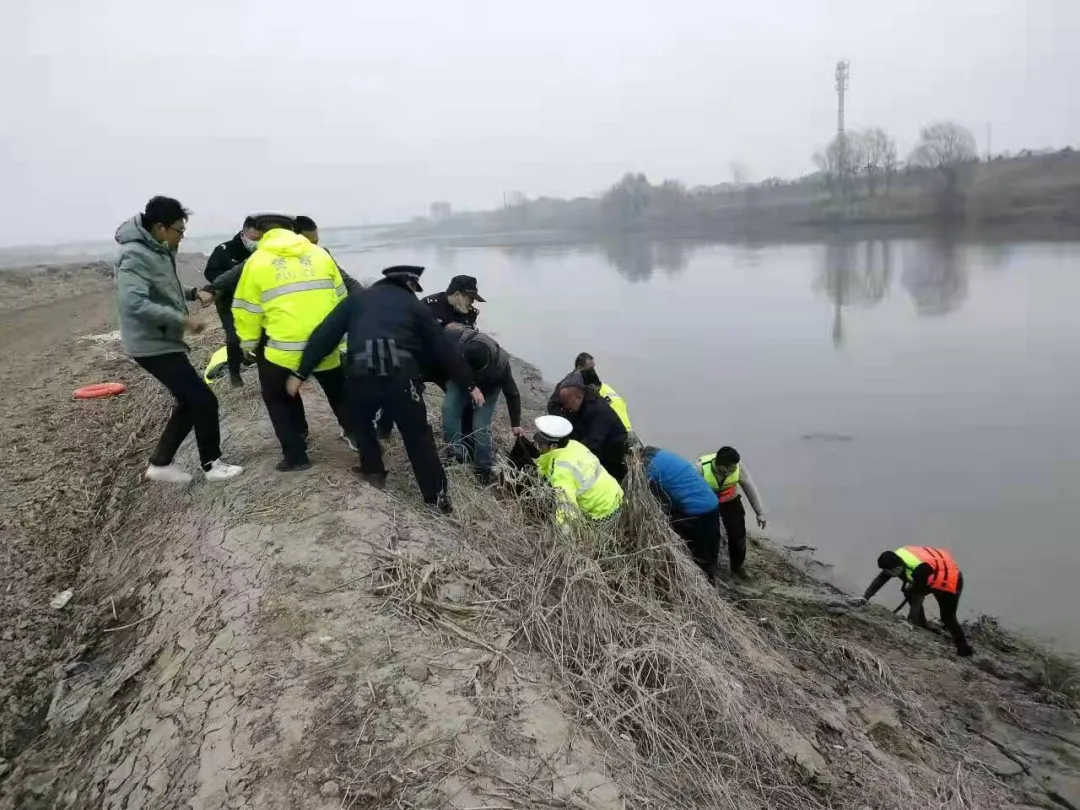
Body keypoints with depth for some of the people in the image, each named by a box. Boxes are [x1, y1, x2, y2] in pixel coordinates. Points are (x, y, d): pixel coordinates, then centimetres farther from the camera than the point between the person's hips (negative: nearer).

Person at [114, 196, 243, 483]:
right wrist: (183, 320, -28)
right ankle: (212, 464, 8)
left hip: (164, 341, 10)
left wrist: (193, 292, 6)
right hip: (153, 345, -10)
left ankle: (160, 463, 23)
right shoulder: (135, 256, -20)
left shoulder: (158, 252, 11)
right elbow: (135, 303, -31)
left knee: (189, 402, 14)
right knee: (204, 400, -6)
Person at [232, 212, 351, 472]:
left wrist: (249, 343, 14)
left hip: (285, 348, -3)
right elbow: (341, 298, 14)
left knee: (278, 399, 19)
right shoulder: (319, 254, 10)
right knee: (339, 394, 26)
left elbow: (247, 309, 1)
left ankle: (295, 455, 16)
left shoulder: (257, 260, 0)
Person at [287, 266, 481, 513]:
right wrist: (469, 384, 24)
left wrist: (301, 373, 20)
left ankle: (373, 472, 37)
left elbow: (324, 336, 16)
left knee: (361, 421, 33)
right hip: (402, 377, -1)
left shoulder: (356, 300, 23)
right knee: (419, 438, 12)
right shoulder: (414, 306, 19)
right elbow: (443, 349, 18)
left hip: (362, 376, 1)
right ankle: (437, 496, 15)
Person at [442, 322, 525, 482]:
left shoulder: (501, 363, -39)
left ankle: (483, 470, 1)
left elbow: (512, 393, -23)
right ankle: (456, 450, -11)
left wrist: (515, 424, -14)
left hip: (487, 387, -2)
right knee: (448, 408, -21)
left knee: (480, 427, -12)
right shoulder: (455, 337, -42)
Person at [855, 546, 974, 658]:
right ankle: (922, 627, 9)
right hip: (934, 575, 8)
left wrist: (911, 622, -29)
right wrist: (865, 597, -20)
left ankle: (964, 649, 16)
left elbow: (918, 597, -34)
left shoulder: (919, 570, -40)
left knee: (947, 617, -1)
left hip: (951, 579, -7)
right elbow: (881, 579, -14)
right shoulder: (896, 559, -20)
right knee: (910, 593, -2)